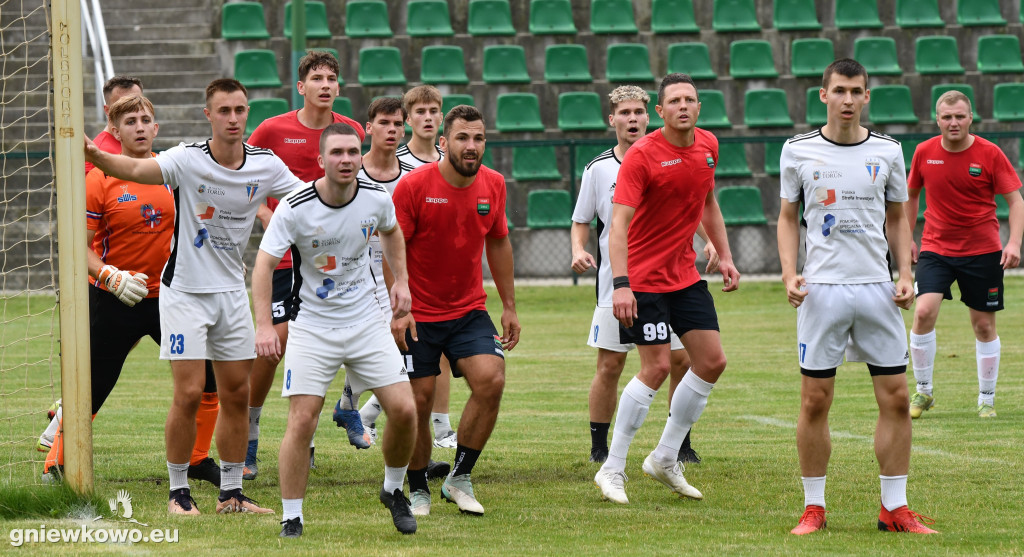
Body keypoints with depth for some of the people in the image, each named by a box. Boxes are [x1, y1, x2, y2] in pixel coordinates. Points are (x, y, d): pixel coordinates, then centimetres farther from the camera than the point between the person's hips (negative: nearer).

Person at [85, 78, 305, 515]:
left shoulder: (266, 165, -3)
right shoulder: (188, 160, -16)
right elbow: (137, 170, -29)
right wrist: (96, 156, -47)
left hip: (231, 290, 4)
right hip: (184, 291, -4)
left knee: (237, 393, 7)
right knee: (189, 393, -8)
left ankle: (231, 493, 17)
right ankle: (178, 491, 5)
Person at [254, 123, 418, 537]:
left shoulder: (377, 199, -6)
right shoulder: (295, 208, -17)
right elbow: (264, 264, -17)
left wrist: (401, 280, 9)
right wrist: (264, 325, -27)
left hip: (367, 321, 3)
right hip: (313, 327, -3)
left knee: (404, 410, -6)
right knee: (302, 420, -12)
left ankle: (393, 490, 21)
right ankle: (291, 519, 0)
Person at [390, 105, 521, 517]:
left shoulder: (492, 185, 0)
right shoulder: (414, 186, -13)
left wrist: (509, 306, 14)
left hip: (469, 311, 3)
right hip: (417, 316, -3)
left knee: (491, 380, -17)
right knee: (419, 401, -2)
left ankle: (459, 479, -2)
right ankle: (418, 491, 19)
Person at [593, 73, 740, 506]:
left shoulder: (707, 146, 4)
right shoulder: (642, 155, -18)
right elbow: (619, 222, -23)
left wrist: (724, 256, 16)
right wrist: (620, 284, -32)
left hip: (685, 274, 7)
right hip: (644, 278, -7)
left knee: (712, 361, 4)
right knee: (656, 368, -12)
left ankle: (665, 458, 16)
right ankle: (612, 470, -2)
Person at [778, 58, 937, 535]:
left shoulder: (887, 151, 6)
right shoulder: (798, 151, 3)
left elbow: (896, 220, 14)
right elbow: (788, 217, 10)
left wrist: (905, 276, 2)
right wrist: (789, 273, -4)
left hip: (877, 289, 2)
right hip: (821, 290, -2)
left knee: (896, 398, -1)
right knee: (815, 401, -2)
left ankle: (895, 509, 7)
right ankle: (814, 508, 8)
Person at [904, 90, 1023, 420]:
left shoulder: (989, 154, -7)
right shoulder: (925, 153, -1)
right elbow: (912, 195, 16)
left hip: (982, 251, -1)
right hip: (935, 248, 1)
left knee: (984, 325, 4)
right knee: (924, 312, -18)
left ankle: (987, 400, 19)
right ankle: (923, 392, -3)